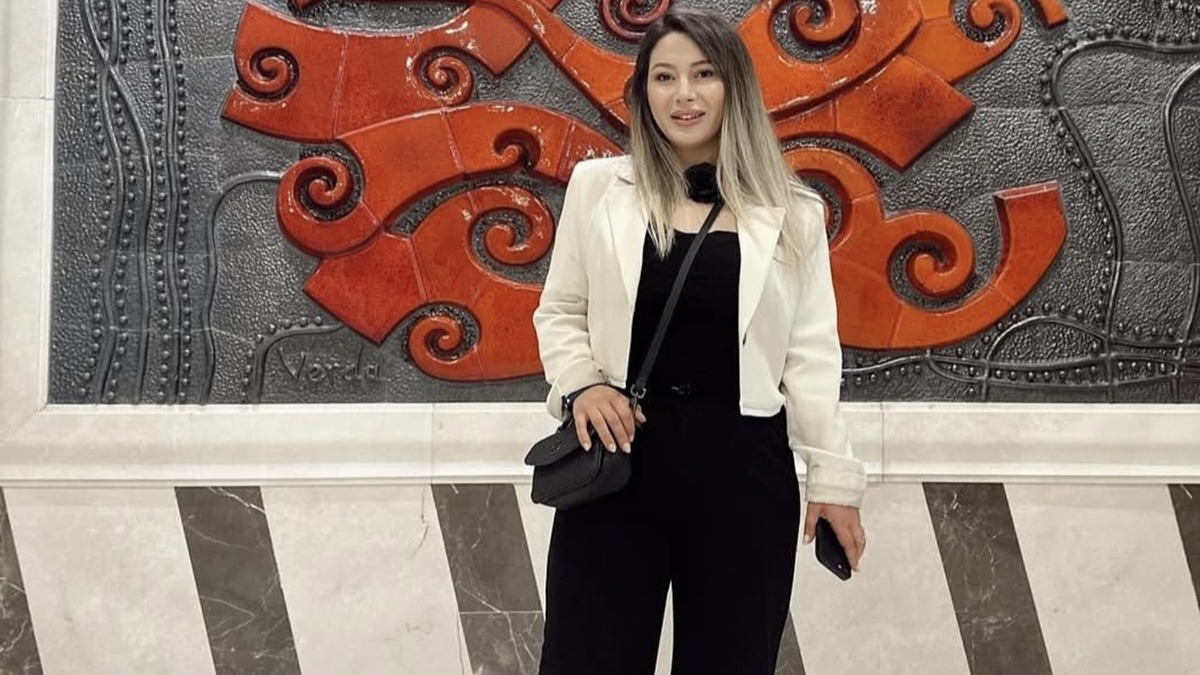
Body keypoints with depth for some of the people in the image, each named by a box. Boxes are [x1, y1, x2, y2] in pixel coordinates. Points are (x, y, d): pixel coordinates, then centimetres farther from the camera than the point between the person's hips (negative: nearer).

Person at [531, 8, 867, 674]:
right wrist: (580, 383, -10)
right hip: (620, 453, 0)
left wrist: (832, 477, 2)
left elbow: (811, 354, 4)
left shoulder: (793, 212, 3)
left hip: (743, 466, 1)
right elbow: (558, 312, 9)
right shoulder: (596, 185, 3)